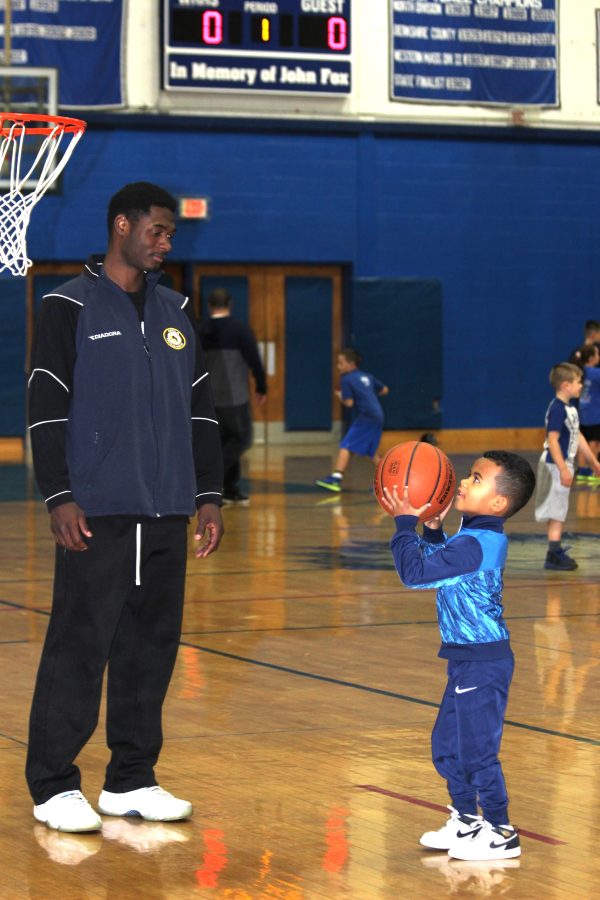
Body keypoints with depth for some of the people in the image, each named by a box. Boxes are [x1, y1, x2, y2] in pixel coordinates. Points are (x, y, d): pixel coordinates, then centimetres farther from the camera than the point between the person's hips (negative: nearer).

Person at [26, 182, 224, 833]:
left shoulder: (175, 313, 16)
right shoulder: (71, 307, -2)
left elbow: (200, 410, 19)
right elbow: (46, 407, -6)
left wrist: (208, 496, 13)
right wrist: (59, 498, -12)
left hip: (165, 512, 6)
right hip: (96, 512, -6)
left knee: (152, 646, 7)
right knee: (79, 646, -7)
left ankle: (131, 781, 16)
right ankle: (53, 786, 1)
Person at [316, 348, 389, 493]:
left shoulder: (347, 379, -5)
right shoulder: (367, 377, 17)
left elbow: (349, 403, -11)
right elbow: (385, 390, 24)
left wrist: (340, 397, 8)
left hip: (365, 417, -8)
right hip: (377, 417, 8)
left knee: (346, 447, -12)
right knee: (372, 452, 22)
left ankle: (335, 479, -24)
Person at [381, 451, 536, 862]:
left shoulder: (473, 545, -23)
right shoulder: (483, 538, 8)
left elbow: (415, 572, -23)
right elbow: (438, 563, 26)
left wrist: (405, 523, -16)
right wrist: (433, 528, 13)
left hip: (483, 662, -10)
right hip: (469, 660, 10)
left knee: (477, 749, -1)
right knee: (446, 745, 19)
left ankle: (502, 834, 10)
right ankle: (465, 820, 32)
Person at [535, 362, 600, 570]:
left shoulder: (570, 408, 11)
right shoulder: (557, 409, -19)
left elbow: (578, 437, 19)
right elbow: (552, 440, -23)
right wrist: (563, 469, -27)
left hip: (564, 464, 10)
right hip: (555, 465, -10)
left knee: (560, 511, 15)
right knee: (556, 511, -6)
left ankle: (557, 553, 22)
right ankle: (554, 555, -2)